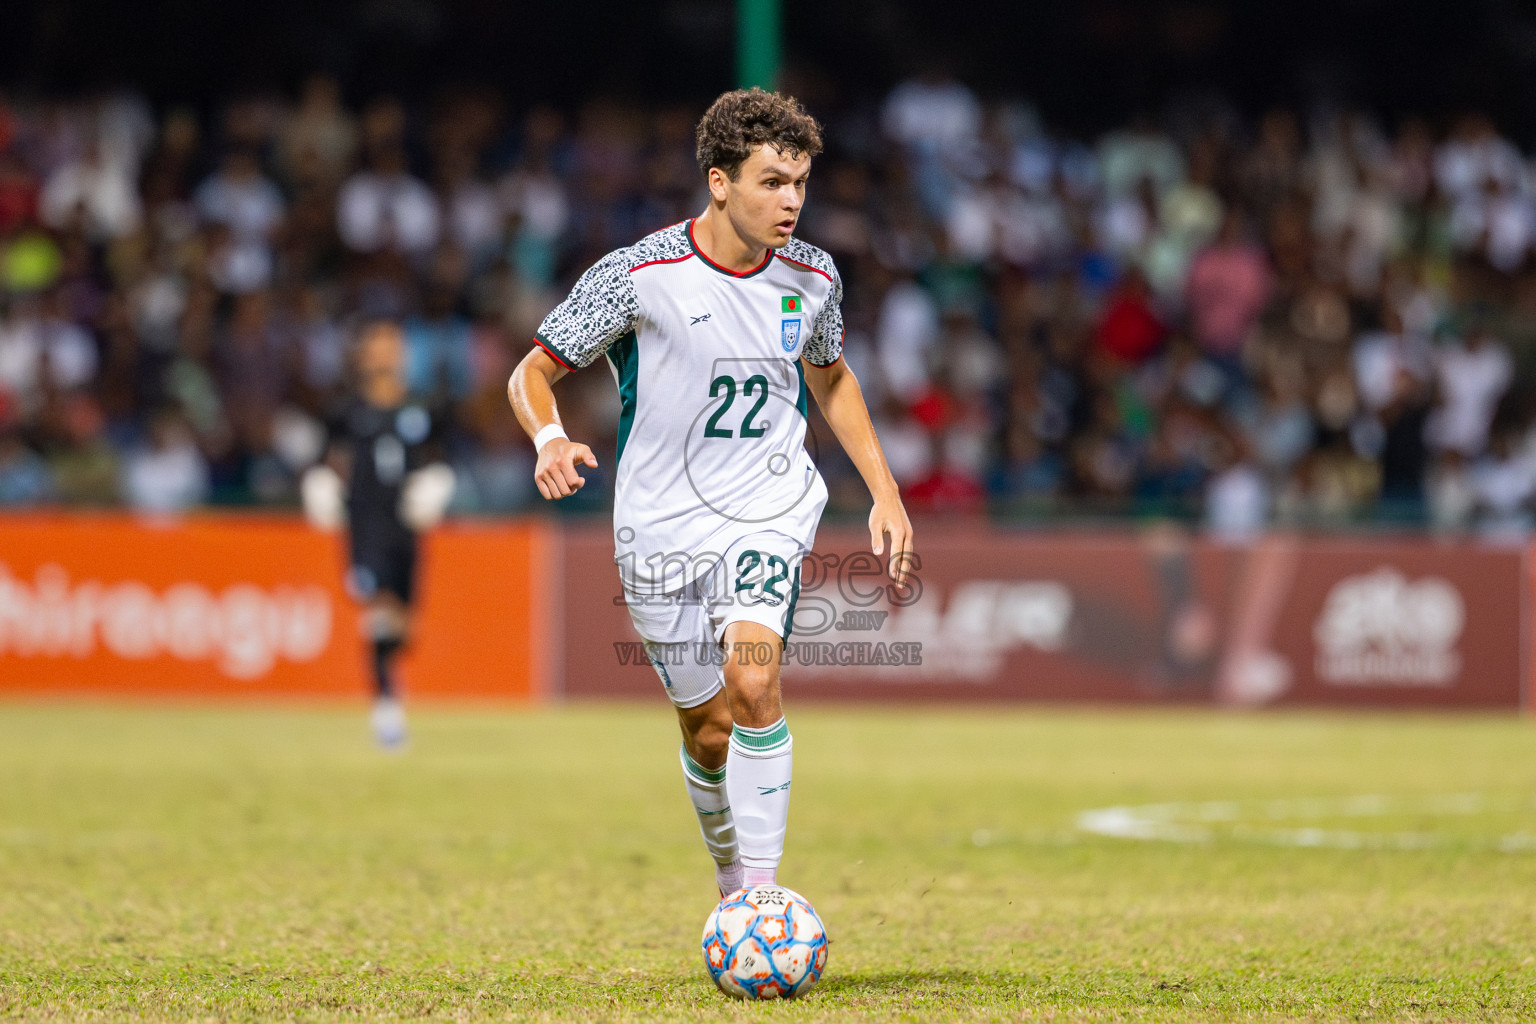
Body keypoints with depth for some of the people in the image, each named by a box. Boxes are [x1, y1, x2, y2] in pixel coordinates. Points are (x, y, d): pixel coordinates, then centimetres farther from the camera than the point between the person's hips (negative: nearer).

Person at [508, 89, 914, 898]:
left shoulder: (811, 277, -1)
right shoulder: (639, 274, -12)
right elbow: (532, 373, -5)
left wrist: (884, 493, 15)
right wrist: (550, 439, -27)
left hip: (769, 505, 1)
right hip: (663, 524, -1)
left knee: (752, 678, -25)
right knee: (707, 729, 5)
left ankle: (763, 887, -19)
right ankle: (730, 878, 32)